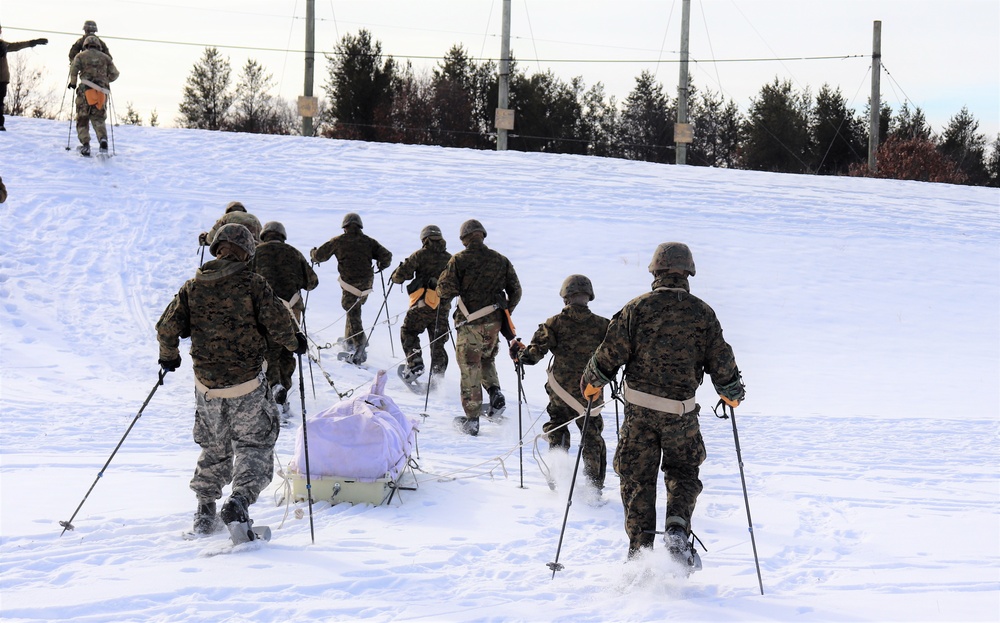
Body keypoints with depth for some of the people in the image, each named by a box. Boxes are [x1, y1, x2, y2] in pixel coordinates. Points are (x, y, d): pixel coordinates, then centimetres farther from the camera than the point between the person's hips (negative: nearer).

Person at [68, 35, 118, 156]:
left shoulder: (81, 56, 9)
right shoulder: (105, 57, 15)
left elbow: (74, 68, -8)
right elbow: (114, 74, 13)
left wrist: (73, 83, 5)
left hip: (85, 90, -2)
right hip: (102, 91, 2)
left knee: (82, 119, 7)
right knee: (98, 119, 9)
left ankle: (85, 144, -8)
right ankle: (103, 139, -18)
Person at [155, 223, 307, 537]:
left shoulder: (192, 287, 2)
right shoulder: (252, 284, -8)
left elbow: (167, 328, 1)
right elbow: (277, 322, -13)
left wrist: (169, 357, 19)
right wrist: (293, 343, 7)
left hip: (207, 386, 4)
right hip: (247, 385, -4)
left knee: (214, 449, 20)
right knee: (254, 445, 7)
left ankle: (205, 509, 18)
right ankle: (239, 501, -14)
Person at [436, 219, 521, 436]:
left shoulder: (459, 260, -8)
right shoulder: (501, 260, 5)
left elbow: (446, 290, -12)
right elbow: (515, 290, 7)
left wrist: (442, 291, 12)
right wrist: (505, 313, 20)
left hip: (469, 323, -4)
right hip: (493, 322, 4)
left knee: (469, 369, 2)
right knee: (487, 359, 27)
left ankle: (472, 420, 5)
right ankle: (495, 392, 2)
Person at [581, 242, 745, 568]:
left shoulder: (636, 308, -3)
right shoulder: (702, 313, -1)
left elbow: (610, 353, -3)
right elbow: (721, 360, 2)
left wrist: (592, 382, 16)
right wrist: (733, 393, 20)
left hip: (639, 408, 0)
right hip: (681, 411, 0)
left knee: (638, 479, 9)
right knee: (683, 474, 17)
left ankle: (640, 548, 5)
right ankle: (678, 531, -6)